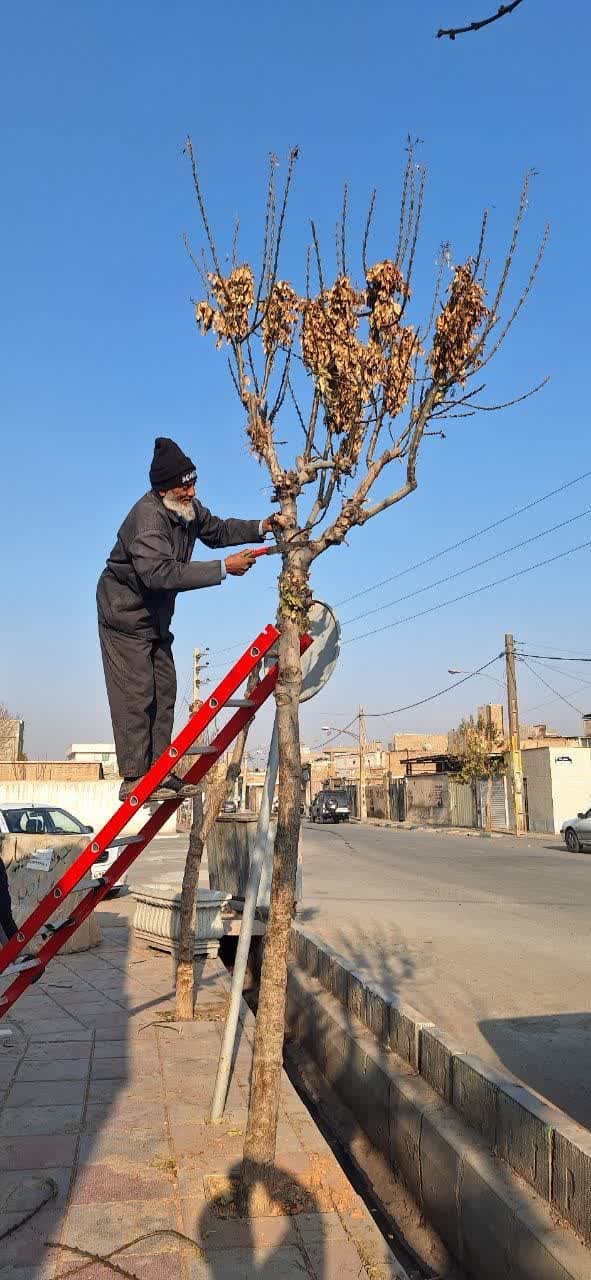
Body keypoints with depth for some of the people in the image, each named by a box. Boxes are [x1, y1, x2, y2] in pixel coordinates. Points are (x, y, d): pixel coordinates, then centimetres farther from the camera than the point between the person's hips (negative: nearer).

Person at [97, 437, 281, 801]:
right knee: (136, 694, -11)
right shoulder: (147, 516, -28)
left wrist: (260, 527, 0)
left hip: (157, 617, 9)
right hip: (125, 614, -9)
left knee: (163, 692, 7)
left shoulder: (188, 508, 1)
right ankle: (134, 778, -8)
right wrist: (223, 568, -38)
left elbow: (217, 530, 18)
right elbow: (160, 573, -39)